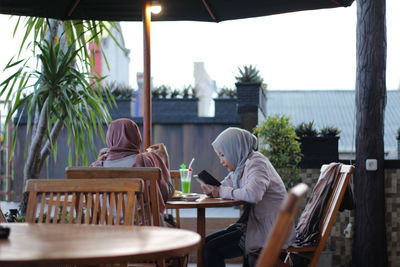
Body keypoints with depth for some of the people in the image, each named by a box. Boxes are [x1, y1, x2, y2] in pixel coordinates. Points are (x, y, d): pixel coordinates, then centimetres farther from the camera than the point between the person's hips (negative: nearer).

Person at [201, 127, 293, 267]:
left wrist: (223, 192, -17)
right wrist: (212, 189, -4)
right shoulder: (241, 165, 14)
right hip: (254, 224, 10)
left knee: (212, 248, -15)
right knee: (207, 242, 7)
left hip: (269, 231, -10)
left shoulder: (256, 163, -15)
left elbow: (253, 194, -32)